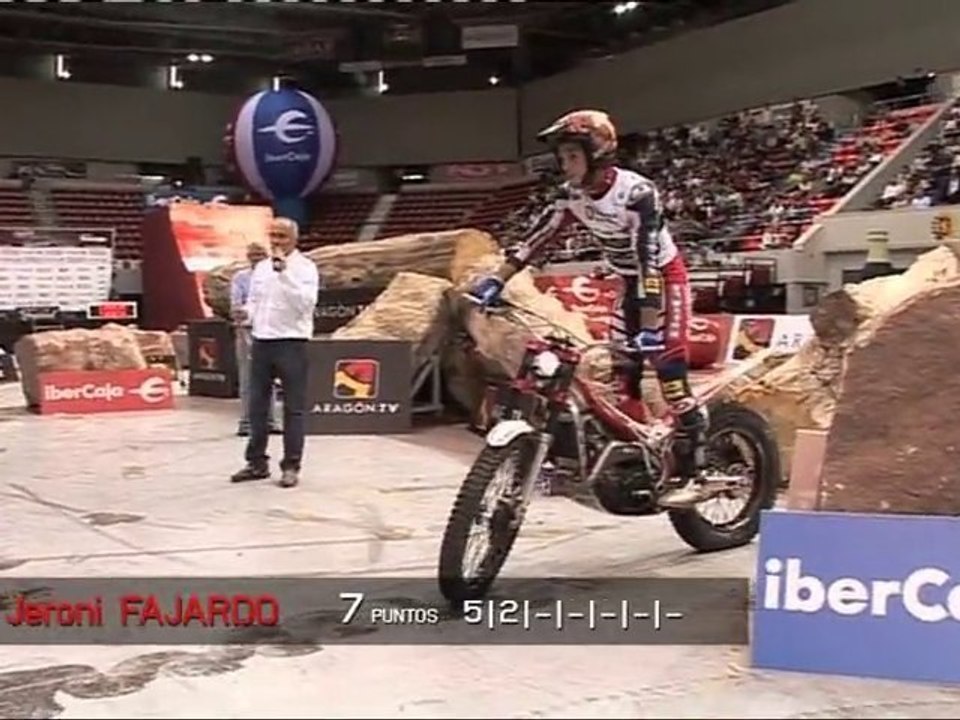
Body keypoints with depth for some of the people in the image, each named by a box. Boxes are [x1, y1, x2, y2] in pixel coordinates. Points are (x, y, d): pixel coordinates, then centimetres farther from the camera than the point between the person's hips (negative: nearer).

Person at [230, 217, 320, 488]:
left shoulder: (305, 267, -5)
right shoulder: (261, 267, 13)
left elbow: (306, 303, -19)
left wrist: (284, 272, -23)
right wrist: (251, 315, 0)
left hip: (291, 343, -6)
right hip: (261, 342, 6)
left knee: (294, 408, 0)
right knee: (257, 405, 10)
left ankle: (291, 466, 7)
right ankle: (257, 462, 20)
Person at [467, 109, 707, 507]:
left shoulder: (638, 192, -29)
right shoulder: (571, 193, -9)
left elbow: (649, 260, -32)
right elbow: (538, 237, -7)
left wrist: (650, 327, -35)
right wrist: (495, 280, -15)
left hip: (664, 278, -7)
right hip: (629, 283, 7)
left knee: (670, 372, -13)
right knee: (621, 374, 4)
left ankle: (692, 474, -8)